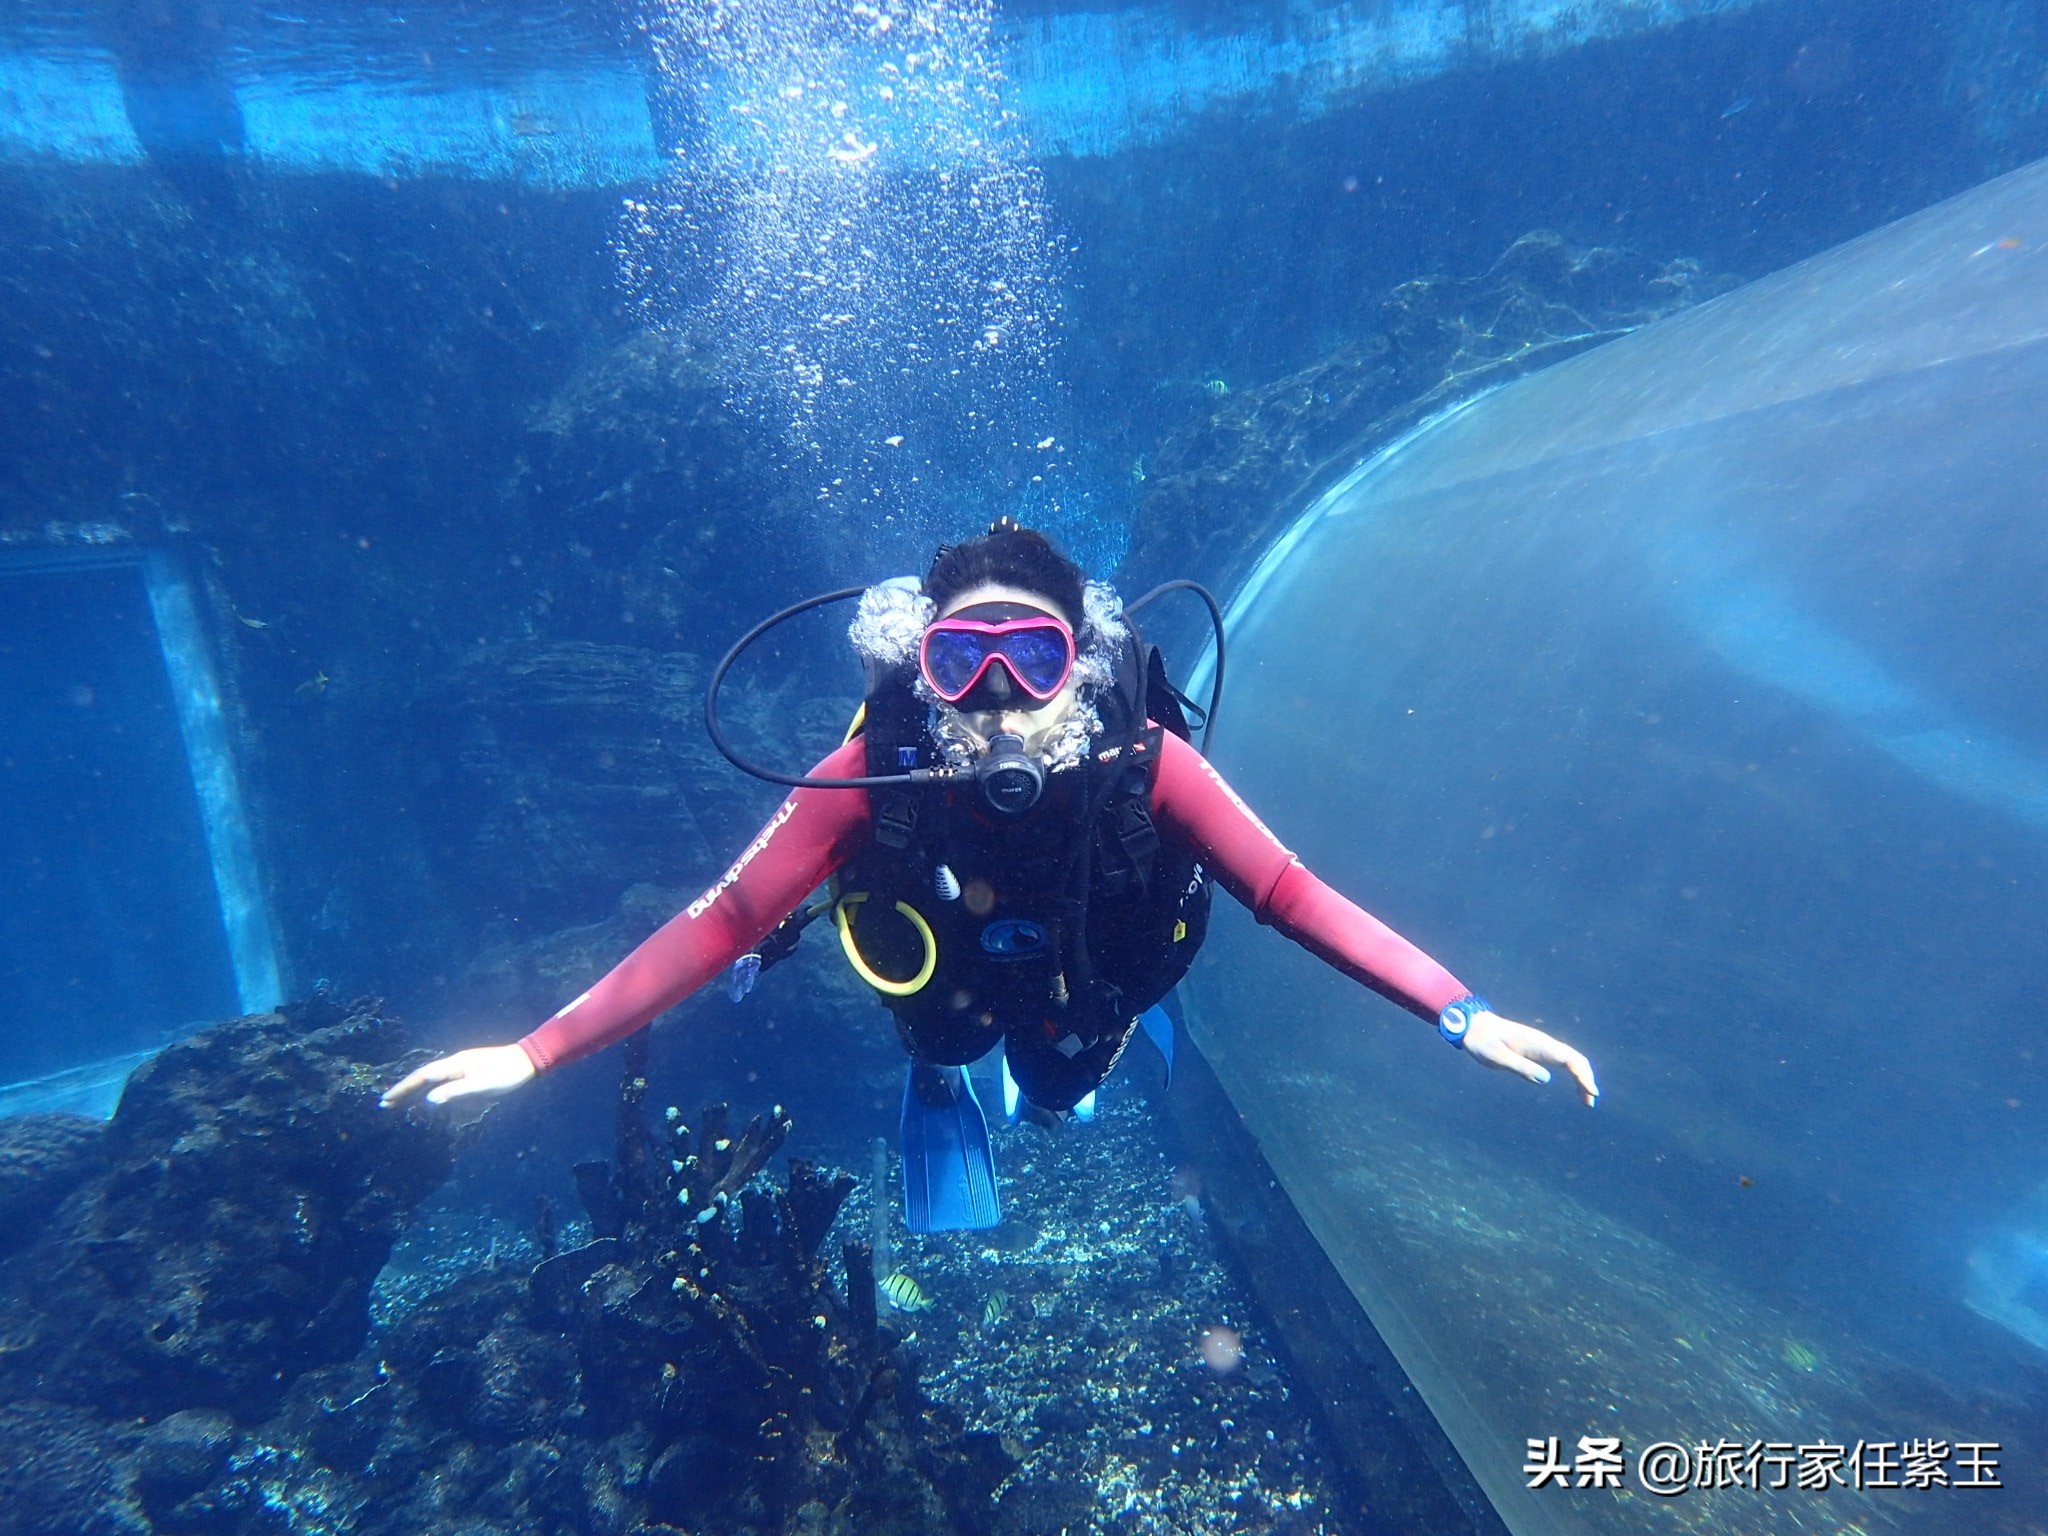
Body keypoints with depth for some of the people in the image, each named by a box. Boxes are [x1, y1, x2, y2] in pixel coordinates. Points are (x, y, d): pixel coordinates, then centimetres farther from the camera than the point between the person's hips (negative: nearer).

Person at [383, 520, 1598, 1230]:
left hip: (1093, 997, 1)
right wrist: (536, 1053, -37)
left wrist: (1463, 1015, -42)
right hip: (950, 1002, 0)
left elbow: (1290, 892, -34)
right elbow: (725, 919, -33)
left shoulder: (1141, 763, -36)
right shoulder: (878, 775, -37)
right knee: (951, 1228, 21)